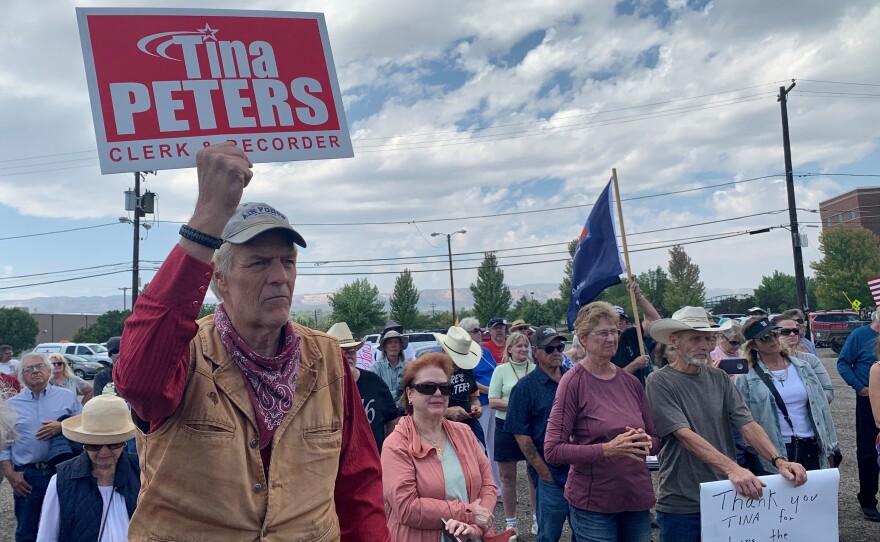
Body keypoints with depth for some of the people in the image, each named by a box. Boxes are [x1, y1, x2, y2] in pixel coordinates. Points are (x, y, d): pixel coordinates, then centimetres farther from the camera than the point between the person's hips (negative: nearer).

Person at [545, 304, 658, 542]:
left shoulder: (631, 381, 4)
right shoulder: (573, 382, -12)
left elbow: (656, 439, 13)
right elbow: (553, 449, -15)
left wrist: (646, 442, -10)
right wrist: (607, 449, -24)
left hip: (638, 499, 5)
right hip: (594, 503, -5)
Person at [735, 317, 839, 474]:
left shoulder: (802, 367, 6)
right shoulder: (746, 378, -6)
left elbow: (821, 406, 10)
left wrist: (829, 448, 9)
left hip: (810, 450, 4)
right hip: (772, 455, -3)